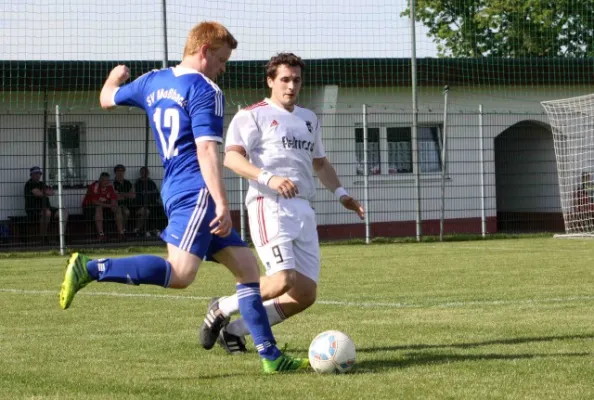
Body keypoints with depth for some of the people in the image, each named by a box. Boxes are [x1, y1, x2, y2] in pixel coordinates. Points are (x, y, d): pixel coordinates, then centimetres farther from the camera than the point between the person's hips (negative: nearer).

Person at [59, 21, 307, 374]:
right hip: (196, 191, -10)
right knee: (180, 273, -23)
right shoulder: (205, 91, -7)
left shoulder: (153, 82, 17)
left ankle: (271, 355, 5)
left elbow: (107, 98, 33)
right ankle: (90, 269, -21)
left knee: (248, 268, 9)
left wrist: (115, 78, 57)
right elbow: (206, 151, -18)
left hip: (174, 190, 10)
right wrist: (222, 205, -22)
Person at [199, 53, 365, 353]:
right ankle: (222, 308, 0)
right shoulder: (253, 115, 1)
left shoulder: (308, 119, 24)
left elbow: (320, 163, 35)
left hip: (303, 209, 7)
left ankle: (235, 330, 11)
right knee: (283, 279, -24)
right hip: (270, 206, -7)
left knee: (306, 294, -2)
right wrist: (268, 178, -25)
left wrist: (340, 193, 20)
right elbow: (231, 157, -11)